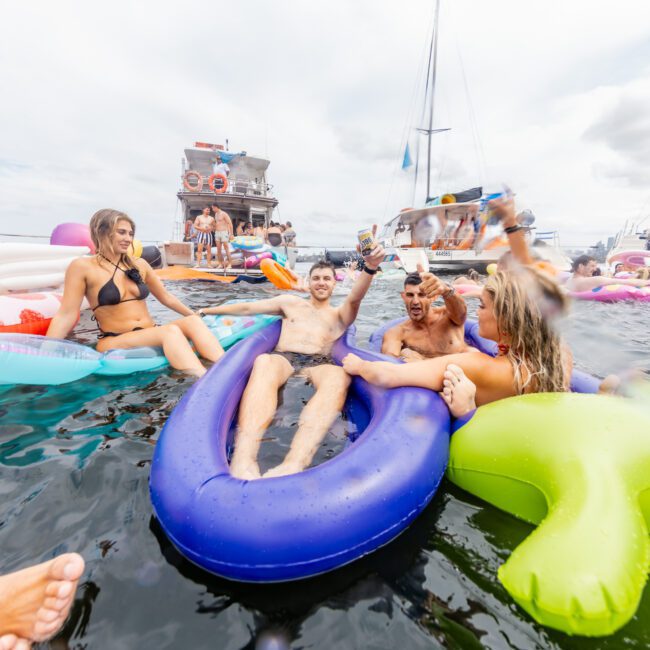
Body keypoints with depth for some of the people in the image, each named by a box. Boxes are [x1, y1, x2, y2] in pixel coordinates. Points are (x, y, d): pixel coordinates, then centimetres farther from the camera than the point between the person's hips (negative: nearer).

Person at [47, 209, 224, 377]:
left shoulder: (139, 264, 14)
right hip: (115, 343, -5)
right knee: (171, 331, -34)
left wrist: (196, 318, 20)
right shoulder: (82, 267, -1)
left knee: (193, 322, -25)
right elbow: (66, 316, -5)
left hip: (152, 335, 5)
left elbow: (166, 297, 22)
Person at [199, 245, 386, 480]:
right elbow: (247, 308, 33)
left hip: (318, 364, 0)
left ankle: (293, 465, -60)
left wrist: (370, 268, -16)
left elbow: (355, 299, 4)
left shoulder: (340, 315, 26)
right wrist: (208, 311, 35)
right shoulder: (291, 302, 31)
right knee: (263, 363, -38)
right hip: (282, 358, 1)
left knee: (340, 377, -38)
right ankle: (243, 462, -57)